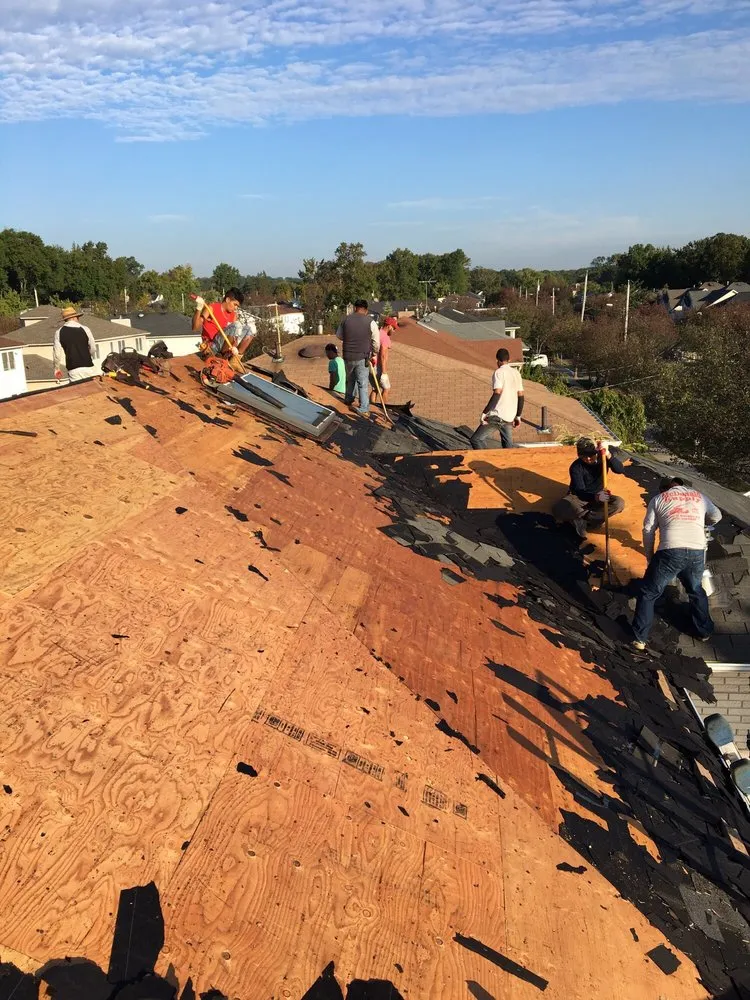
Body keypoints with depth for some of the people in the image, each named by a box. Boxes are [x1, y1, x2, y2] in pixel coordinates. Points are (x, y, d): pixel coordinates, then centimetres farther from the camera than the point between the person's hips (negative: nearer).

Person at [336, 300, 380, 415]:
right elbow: (376, 342, -6)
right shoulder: (371, 322, -8)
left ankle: (349, 400, 37)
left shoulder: (346, 320, 0)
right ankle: (364, 409, 3)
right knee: (363, 384, 3)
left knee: (350, 380, 25)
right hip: (362, 358, -3)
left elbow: (339, 335, 14)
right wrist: (374, 355, 9)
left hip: (348, 357, 3)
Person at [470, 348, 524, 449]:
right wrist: (518, 416, 21)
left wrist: (484, 413, -18)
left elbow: (497, 394, -20)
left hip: (497, 416, -7)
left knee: (476, 439, -3)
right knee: (508, 447, 13)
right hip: (510, 417, 7)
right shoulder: (516, 373, 13)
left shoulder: (499, 372, -8)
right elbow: (521, 396, 14)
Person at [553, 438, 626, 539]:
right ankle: (594, 517, -24)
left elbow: (620, 470, -26)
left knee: (619, 503, -27)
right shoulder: (576, 467, -21)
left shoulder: (602, 457, -13)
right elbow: (580, 492, -29)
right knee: (559, 509, -34)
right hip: (579, 497, -3)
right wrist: (595, 497, -51)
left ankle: (580, 519, -25)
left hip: (598, 496, 4)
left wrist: (608, 456, -43)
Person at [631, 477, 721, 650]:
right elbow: (716, 517, 39)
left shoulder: (658, 499, 17)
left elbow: (648, 531, 12)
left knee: (648, 594, 12)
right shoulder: (700, 496, 24)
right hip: (697, 552, 3)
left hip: (671, 551, -3)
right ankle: (704, 631, 42)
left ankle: (639, 639, 13)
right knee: (696, 591, 31)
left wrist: (650, 558, 20)